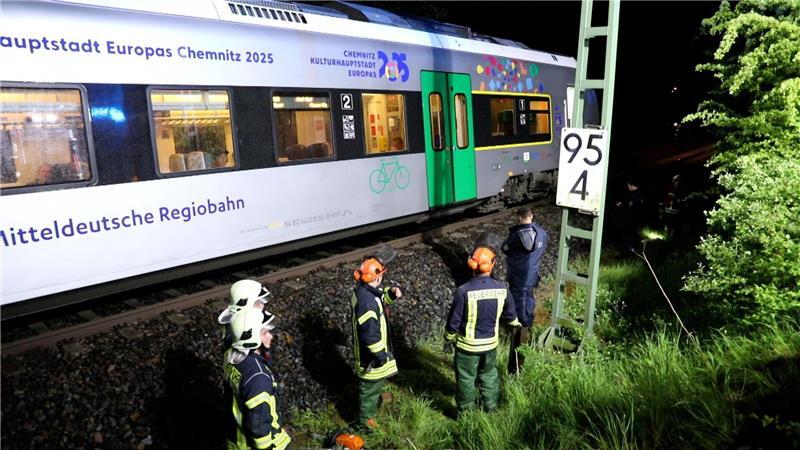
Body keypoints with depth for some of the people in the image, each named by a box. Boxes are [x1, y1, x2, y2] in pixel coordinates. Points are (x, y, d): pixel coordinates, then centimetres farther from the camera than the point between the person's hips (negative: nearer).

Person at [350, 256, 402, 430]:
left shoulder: (365, 290, -6)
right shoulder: (367, 302, -36)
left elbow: (381, 298, 14)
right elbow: (370, 333, -31)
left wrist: (391, 293, -8)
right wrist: (381, 354, -19)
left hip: (371, 349, 10)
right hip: (371, 354, -10)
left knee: (376, 381, 34)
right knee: (371, 385, 13)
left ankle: (375, 398, 59)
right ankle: (365, 419, 33)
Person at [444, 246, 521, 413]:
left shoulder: (464, 291, -26)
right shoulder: (502, 289, -14)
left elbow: (454, 321, -16)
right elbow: (509, 313, 4)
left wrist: (448, 340, 1)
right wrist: (515, 322, 27)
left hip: (467, 345, -3)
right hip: (491, 343, 4)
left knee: (466, 379, 16)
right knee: (489, 375, 26)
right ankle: (491, 407, 43)